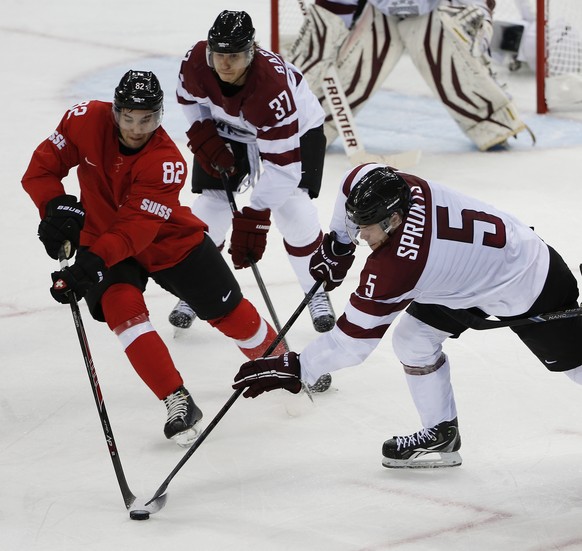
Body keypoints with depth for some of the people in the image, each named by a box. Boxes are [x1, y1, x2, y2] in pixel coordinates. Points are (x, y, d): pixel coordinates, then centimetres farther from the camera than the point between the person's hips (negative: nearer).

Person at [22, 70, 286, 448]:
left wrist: (94, 260, -46)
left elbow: (138, 228, -34)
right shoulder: (87, 121, -19)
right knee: (122, 306, -24)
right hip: (101, 238, 2)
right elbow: (42, 167, -12)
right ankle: (179, 403, -20)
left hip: (170, 241, -2)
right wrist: (57, 207, -31)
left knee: (227, 310, 2)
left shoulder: (167, 162, -29)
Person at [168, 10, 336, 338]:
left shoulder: (273, 87, -43)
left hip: (296, 128, -4)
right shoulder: (196, 62, -29)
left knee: (292, 207, -19)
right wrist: (204, 136, -15)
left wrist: (254, 219, -46)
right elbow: (188, 96, -2)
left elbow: (282, 165, -43)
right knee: (211, 203, -8)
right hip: (226, 130, 4)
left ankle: (316, 293, 3)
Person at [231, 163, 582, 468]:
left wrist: (295, 369, -25)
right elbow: (358, 180, 5)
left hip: (532, 287, -9)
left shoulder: (393, 268, -38)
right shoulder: (399, 187, -20)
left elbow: (354, 341, -32)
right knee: (412, 340, 2)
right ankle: (441, 434, 14)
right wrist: (338, 245, 7)